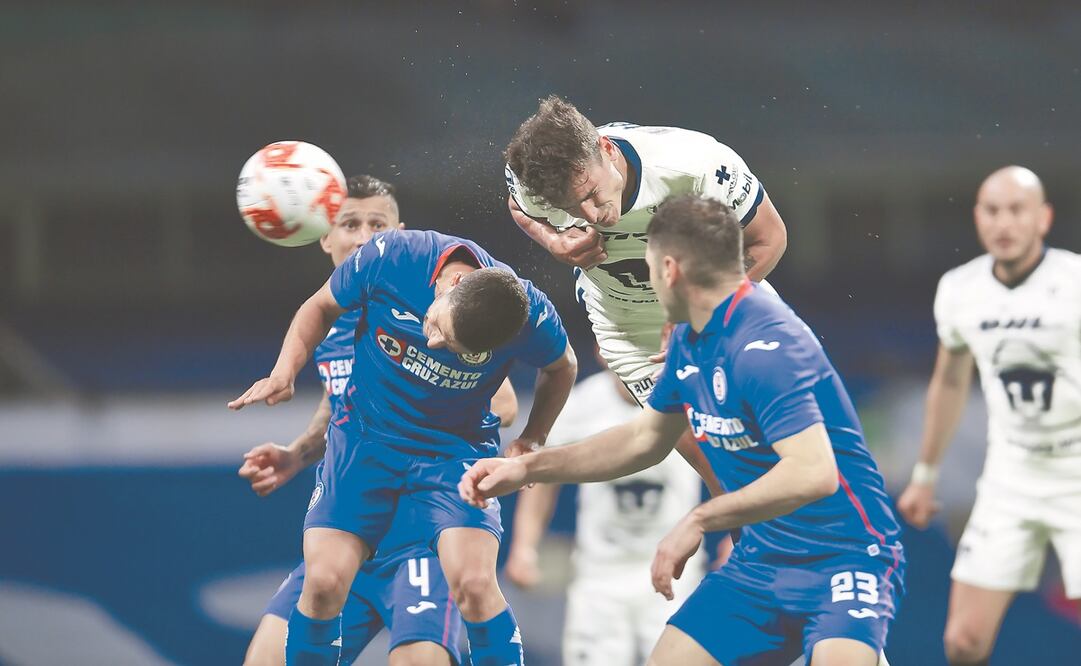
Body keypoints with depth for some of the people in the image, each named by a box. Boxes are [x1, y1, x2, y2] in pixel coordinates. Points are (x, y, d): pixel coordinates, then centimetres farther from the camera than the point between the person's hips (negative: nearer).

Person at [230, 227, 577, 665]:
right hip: (365, 440, 1)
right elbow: (322, 306, -2)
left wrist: (532, 439, 0)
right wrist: (285, 372, -13)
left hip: (455, 450, -1)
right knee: (324, 582, -14)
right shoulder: (391, 258, -23)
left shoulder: (532, 316, -21)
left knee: (474, 584, -23)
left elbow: (561, 366, 5)